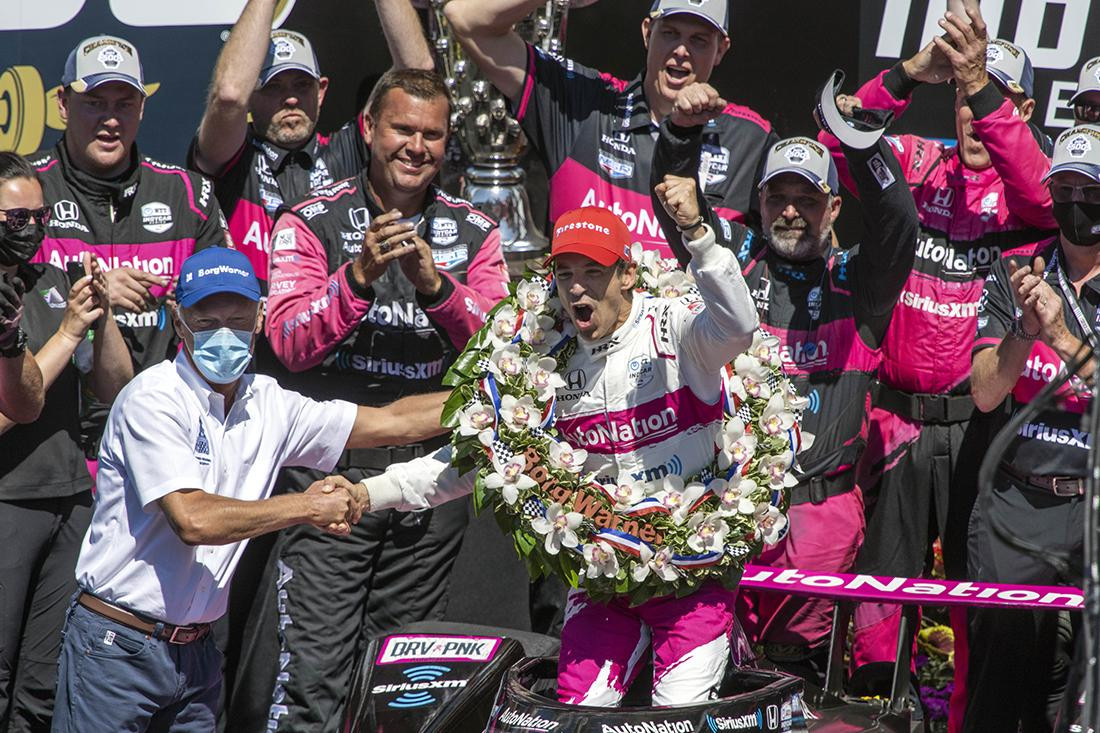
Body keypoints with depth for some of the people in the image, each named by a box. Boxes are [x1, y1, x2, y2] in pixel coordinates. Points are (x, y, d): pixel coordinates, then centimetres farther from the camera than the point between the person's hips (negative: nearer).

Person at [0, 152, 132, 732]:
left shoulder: (53, 284, 12)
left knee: (49, 686, 8)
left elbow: (116, 390, 11)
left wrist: (103, 315, -5)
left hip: (72, 498, 6)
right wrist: (68, 332, -16)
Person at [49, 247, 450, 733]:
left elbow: (388, 423, 10)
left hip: (194, 651, 6)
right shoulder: (153, 400, -13)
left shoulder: (267, 405, 6)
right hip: (116, 647, -6)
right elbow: (193, 519, -23)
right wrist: (307, 507, -14)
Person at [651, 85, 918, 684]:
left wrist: (861, 141, -20)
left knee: (798, 646, -8)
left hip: (821, 504, -1)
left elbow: (899, 224, -5)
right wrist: (683, 130, -17)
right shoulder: (736, 258, 14)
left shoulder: (855, 282, 11)